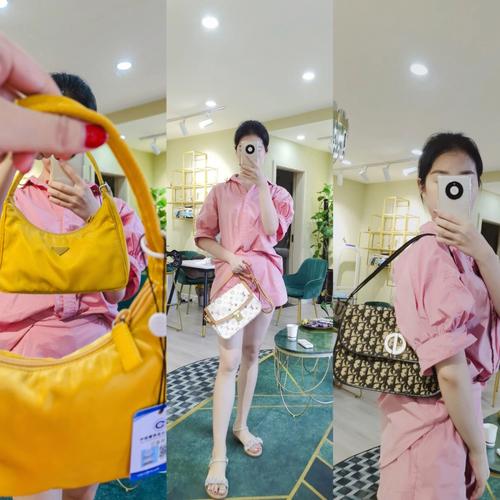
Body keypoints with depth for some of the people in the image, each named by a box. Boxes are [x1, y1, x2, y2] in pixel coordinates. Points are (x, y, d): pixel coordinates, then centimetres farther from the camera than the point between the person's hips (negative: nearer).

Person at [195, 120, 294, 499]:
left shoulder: (278, 194, 8)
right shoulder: (221, 191, 6)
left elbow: (273, 230, -10)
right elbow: (203, 235, 4)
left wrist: (261, 183, -11)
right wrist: (228, 256, -13)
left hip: (264, 277, 3)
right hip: (230, 277, -2)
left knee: (251, 354, 14)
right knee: (229, 362, -7)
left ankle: (242, 426, 34)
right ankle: (218, 456, 2)